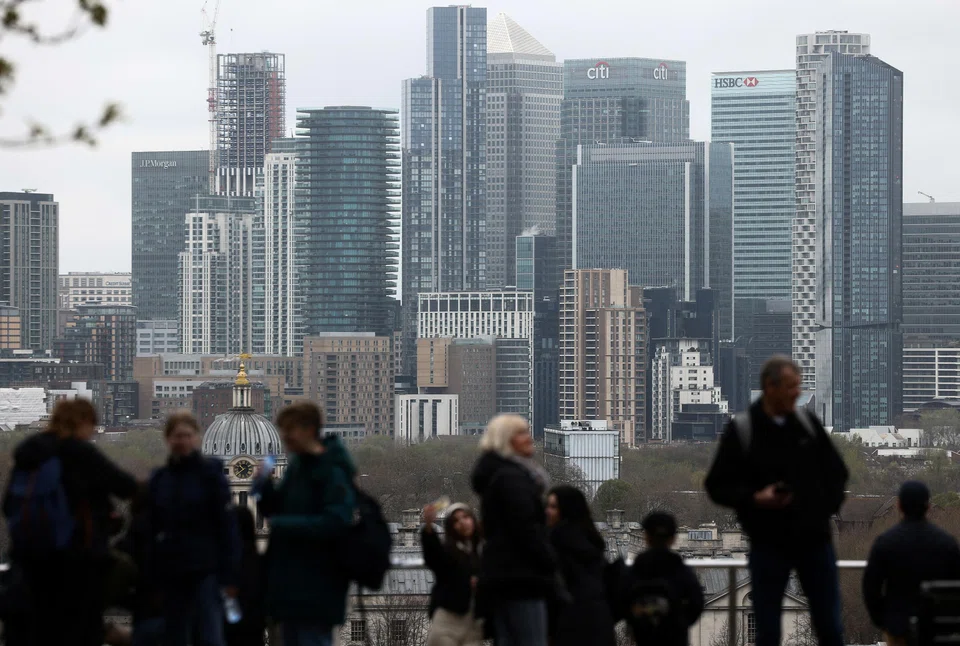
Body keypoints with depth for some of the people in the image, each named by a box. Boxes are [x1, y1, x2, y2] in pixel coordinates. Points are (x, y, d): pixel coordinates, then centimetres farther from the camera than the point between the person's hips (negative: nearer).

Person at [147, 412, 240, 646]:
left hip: (205, 571, -4)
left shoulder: (210, 472, -2)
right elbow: (152, 529, 10)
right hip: (170, 572, 4)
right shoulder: (159, 479, 8)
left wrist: (229, 574, -10)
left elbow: (227, 525, -5)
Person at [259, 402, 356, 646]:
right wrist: (264, 487, -3)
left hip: (316, 587, -9)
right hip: (290, 584, 9)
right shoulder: (297, 465, 12)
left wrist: (283, 525, -21)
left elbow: (336, 522, -23)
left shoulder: (333, 471, -14)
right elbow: (276, 509, 18)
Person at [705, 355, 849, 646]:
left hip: (814, 538, 3)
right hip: (768, 543, -3)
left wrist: (829, 505, 2)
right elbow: (718, 486, -5)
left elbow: (836, 472, 16)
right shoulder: (741, 430, -6)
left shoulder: (807, 422, 5)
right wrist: (754, 499, -20)